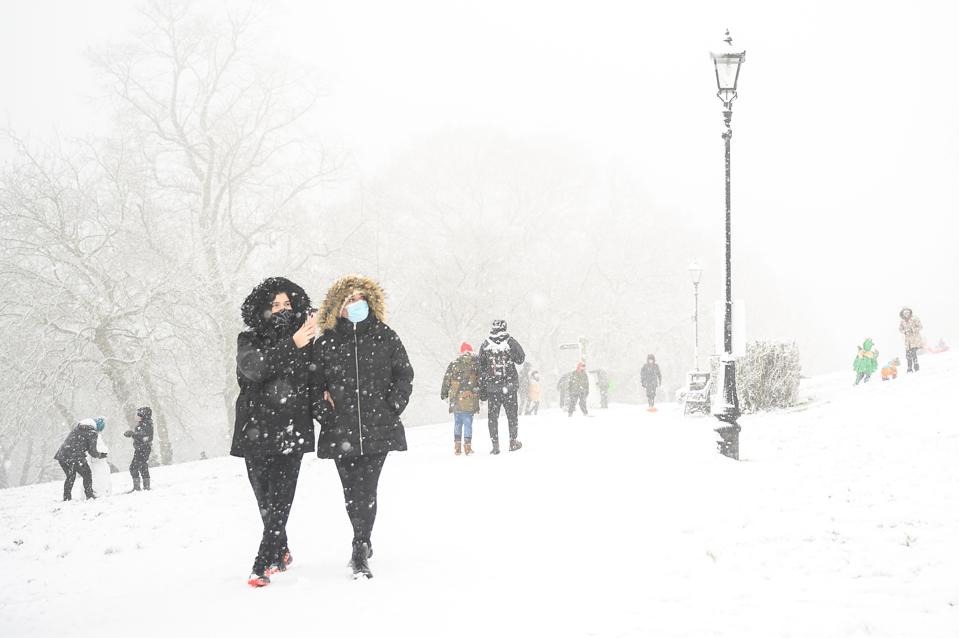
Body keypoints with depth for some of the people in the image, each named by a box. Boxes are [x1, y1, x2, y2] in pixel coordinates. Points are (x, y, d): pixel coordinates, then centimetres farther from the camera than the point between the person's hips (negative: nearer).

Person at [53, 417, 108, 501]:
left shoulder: (77, 426, 16)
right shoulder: (92, 433, -5)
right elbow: (92, 452, -2)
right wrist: (100, 455, 17)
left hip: (62, 454, 7)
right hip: (76, 457, -7)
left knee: (70, 477, 23)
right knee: (87, 475, 11)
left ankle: (66, 498, 23)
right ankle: (89, 495, 9)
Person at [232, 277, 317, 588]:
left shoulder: (306, 343, 6)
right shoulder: (249, 341, 3)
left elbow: (316, 382, 22)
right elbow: (253, 367, -20)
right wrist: (291, 345, -31)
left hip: (291, 434, -1)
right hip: (256, 432, 1)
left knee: (279, 501, -11)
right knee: (266, 502, 9)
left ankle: (262, 565, -11)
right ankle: (281, 553, 30)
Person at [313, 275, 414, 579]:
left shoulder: (385, 337, 6)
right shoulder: (326, 343, 6)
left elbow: (404, 375, 10)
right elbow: (313, 382, 11)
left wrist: (393, 407, 0)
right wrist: (324, 411, -2)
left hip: (378, 428, -1)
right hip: (340, 431, 1)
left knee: (366, 491, -8)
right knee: (351, 492, 4)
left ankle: (360, 553, 0)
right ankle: (364, 543, 24)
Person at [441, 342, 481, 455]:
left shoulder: (454, 363, 8)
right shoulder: (476, 362, 2)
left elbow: (446, 379, 10)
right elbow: (481, 379, 1)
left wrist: (444, 394, 18)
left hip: (455, 398, 2)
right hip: (470, 398, -2)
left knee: (457, 422, 12)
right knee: (468, 422, 1)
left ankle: (457, 446, 11)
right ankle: (467, 446, -1)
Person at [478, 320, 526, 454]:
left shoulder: (485, 345, 0)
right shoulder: (510, 342, -6)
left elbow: (481, 368, 3)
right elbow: (520, 359, 3)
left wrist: (482, 390, 8)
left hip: (492, 387, 1)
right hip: (509, 385, -1)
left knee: (493, 416, 7)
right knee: (512, 414, 12)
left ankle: (495, 445, 4)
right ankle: (513, 442, 15)